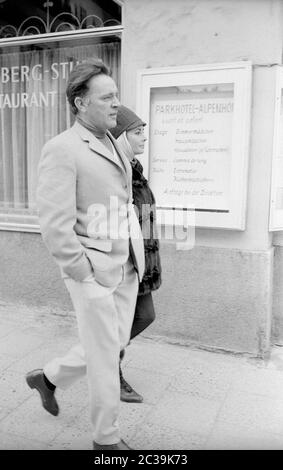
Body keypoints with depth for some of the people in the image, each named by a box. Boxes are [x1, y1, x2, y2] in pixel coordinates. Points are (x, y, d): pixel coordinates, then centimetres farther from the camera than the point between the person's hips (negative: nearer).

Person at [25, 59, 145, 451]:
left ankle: (48, 378, 42)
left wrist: (136, 254, 12)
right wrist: (84, 276, -15)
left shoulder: (114, 145, 12)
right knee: (105, 356, 6)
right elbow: (55, 226, -19)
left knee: (115, 342, 19)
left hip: (127, 267, 8)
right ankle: (107, 438, 31)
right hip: (94, 271, -8)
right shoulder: (62, 150, -14)